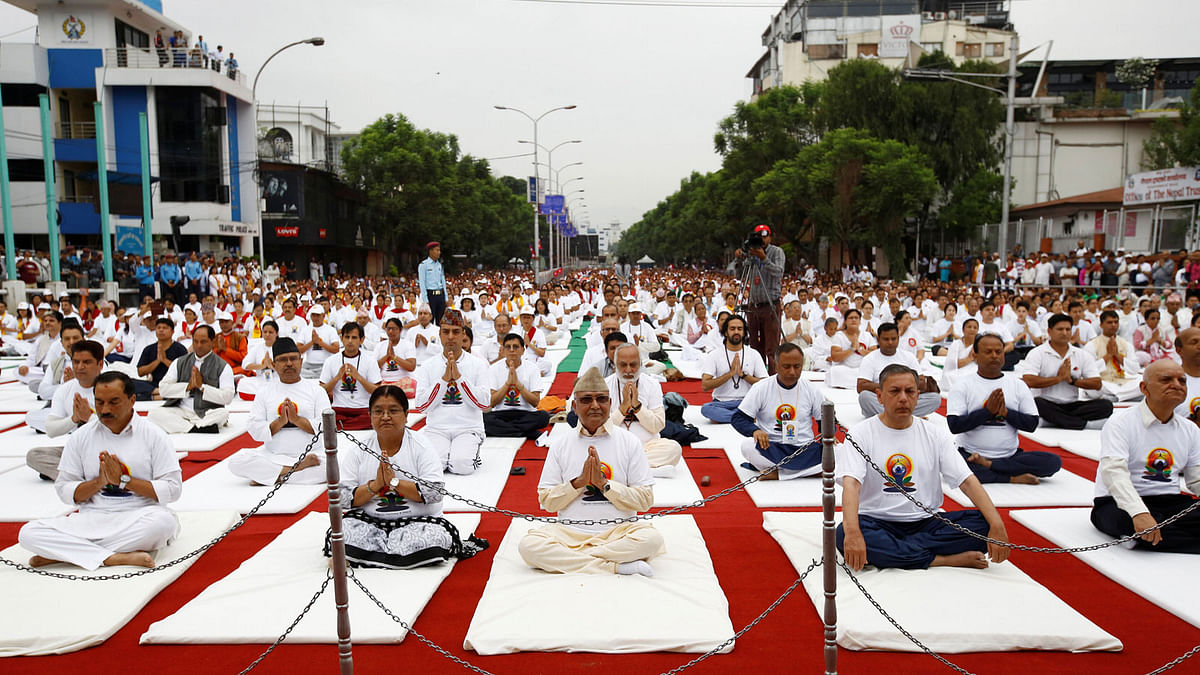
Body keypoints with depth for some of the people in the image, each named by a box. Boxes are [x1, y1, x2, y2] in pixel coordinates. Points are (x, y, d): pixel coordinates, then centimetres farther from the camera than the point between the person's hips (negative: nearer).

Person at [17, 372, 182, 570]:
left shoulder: (153, 435, 1)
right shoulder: (80, 437, 9)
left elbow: (173, 488, -4)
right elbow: (63, 490, 9)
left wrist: (124, 481, -11)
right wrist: (98, 482, -9)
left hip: (139, 518, -2)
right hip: (92, 517, 3)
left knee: (164, 521, -37)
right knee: (28, 533, -19)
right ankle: (114, 558, -29)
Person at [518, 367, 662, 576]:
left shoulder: (629, 442, 3)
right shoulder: (560, 444, 7)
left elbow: (646, 500, -2)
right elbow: (546, 502, 4)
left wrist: (604, 484, -12)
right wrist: (579, 482, -11)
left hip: (618, 531, -1)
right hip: (570, 531, 1)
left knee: (652, 538, -31)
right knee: (528, 545, -27)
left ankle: (566, 559, -20)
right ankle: (616, 565, -24)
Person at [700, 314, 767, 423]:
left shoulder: (754, 354, 10)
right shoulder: (714, 355, 5)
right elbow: (705, 386, -7)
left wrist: (743, 374, -9)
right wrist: (731, 373, -12)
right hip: (722, 401, -1)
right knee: (705, 408, -35)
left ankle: (722, 416, -26)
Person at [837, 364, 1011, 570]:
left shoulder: (936, 434, 6)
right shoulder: (860, 433, -4)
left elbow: (967, 481, -1)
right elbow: (851, 484, -19)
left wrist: (996, 524, -18)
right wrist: (853, 533, -36)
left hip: (925, 522, 3)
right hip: (877, 522, -3)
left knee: (983, 523, -19)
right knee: (845, 535, -35)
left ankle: (888, 550, -21)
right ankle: (945, 559, -24)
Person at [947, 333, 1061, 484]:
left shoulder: (1018, 385, 10)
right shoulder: (963, 385, 1)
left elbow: (1032, 424, 5)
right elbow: (954, 425, -9)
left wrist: (1005, 412, -11)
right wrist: (988, 411, -15)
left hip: (1011, 456, 3)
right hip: (970, 454, -3)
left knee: (1054, 461, -21)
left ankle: (987, 465, -16)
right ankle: (1011, 478, -22)